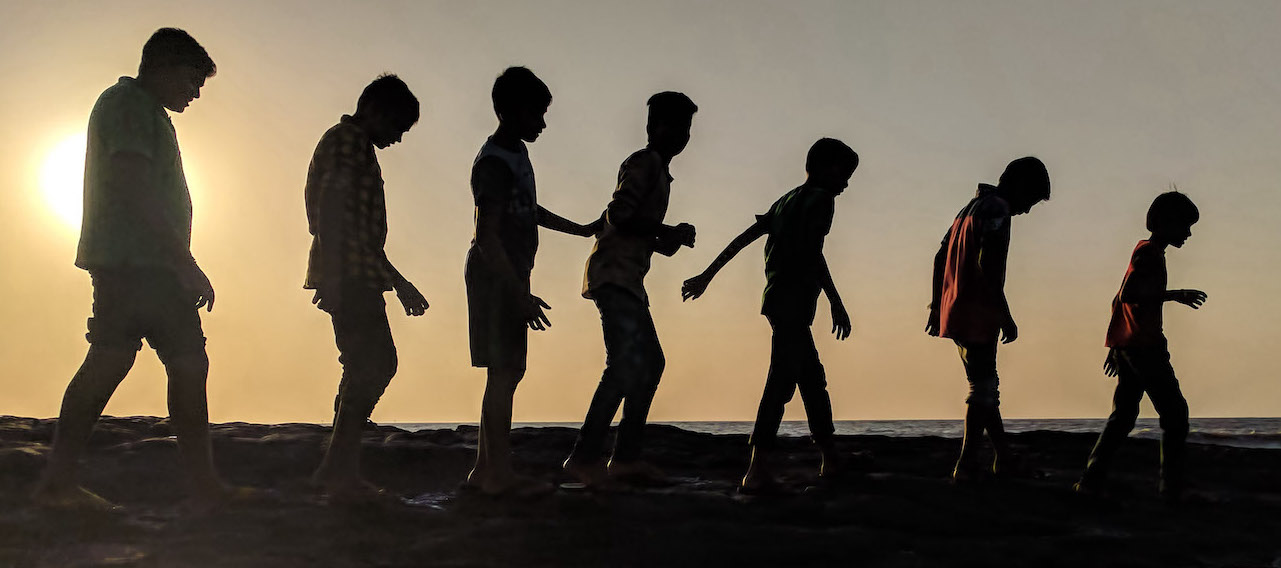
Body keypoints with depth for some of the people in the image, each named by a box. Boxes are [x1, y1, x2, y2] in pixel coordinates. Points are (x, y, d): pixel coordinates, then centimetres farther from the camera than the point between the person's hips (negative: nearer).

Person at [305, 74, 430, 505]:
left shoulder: (358, 147, 26)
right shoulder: (346, 140, -5)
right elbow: (330, 207, -17)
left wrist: (397, 281, 30)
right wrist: (332, 275, -25)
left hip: (358, 278, 10)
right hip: (349, 275, -10)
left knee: (374, 364, 11)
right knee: (371, 365, -12)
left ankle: (338, 469, 15)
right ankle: (340, 472, -11)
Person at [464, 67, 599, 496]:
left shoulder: (516, 153, 15)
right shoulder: (494, 163, -16)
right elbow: (487, 235, -21)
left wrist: (582, 230, 39)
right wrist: (520, 294, -24)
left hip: (510, 277, 10)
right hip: (496, 277, -10)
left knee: (508, 370, 9)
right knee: (503, 370, -9)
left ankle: (484, 470, 13)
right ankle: (499, 473, -6)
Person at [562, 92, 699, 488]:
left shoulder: (658, 171, 25)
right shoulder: (643, 163, -6)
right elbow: (619, 215, -20)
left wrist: (670, 240, 12)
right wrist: (670, 233, -12)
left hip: (628, 280, 11)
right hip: (614, 274, -11)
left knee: (651, 362, 10)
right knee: (626, 364, -19)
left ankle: (625, 458, 10)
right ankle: (585, 457, -20)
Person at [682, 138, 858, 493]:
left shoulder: (786, 201, 22)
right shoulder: (821, 198, -2)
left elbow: (743, 238, 19)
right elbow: (812, 251, -16)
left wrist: (707, 275, 19)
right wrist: (836, 303, -17)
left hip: (778, 299, 9)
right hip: (794, 300, -9)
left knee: (813, 379, 16)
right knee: (782, 381, -16)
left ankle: (831, 461, 22)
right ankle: (759, 470, -23)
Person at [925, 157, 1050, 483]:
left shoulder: (972, 207, 19)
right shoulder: (997, 210, -11)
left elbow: (940, 258, 20)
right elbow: (987, 264, -22)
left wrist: (936, 305, 22)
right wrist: (1005, 317, -17)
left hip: (953, 311, 10)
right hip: (978, 316, -10)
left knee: (985, 386, 16)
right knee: (982, 389, -3)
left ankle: (1005, 458, 24)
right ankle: (966, 466, -2)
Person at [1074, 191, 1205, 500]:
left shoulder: (1144, 251, 21)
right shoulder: (1150, 252, -9)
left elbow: (1120, 300, 24)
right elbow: (1128, 295, -21)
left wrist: (1115, 346, 26)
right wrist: (1175, 295, -16)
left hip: (1128, 346, 10)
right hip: (1145, 347, -10)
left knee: (1123, 416, 8)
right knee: (1174, 413, -4)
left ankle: (1090, 481, 3)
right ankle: (1172, 489, -5)